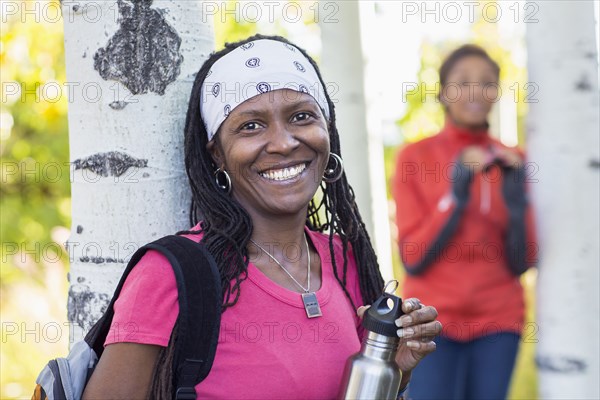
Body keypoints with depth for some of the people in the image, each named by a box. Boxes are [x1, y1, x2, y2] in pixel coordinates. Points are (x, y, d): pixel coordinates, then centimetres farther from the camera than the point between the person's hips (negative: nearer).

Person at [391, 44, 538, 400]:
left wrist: (516, 199, -13)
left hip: (497, 320, 2)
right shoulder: (415, 156, -1)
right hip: (434, 320, -2)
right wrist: (456, 194, -18)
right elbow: (413, 258, -7)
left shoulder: (511, 160, 6)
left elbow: (521, 263, 2)